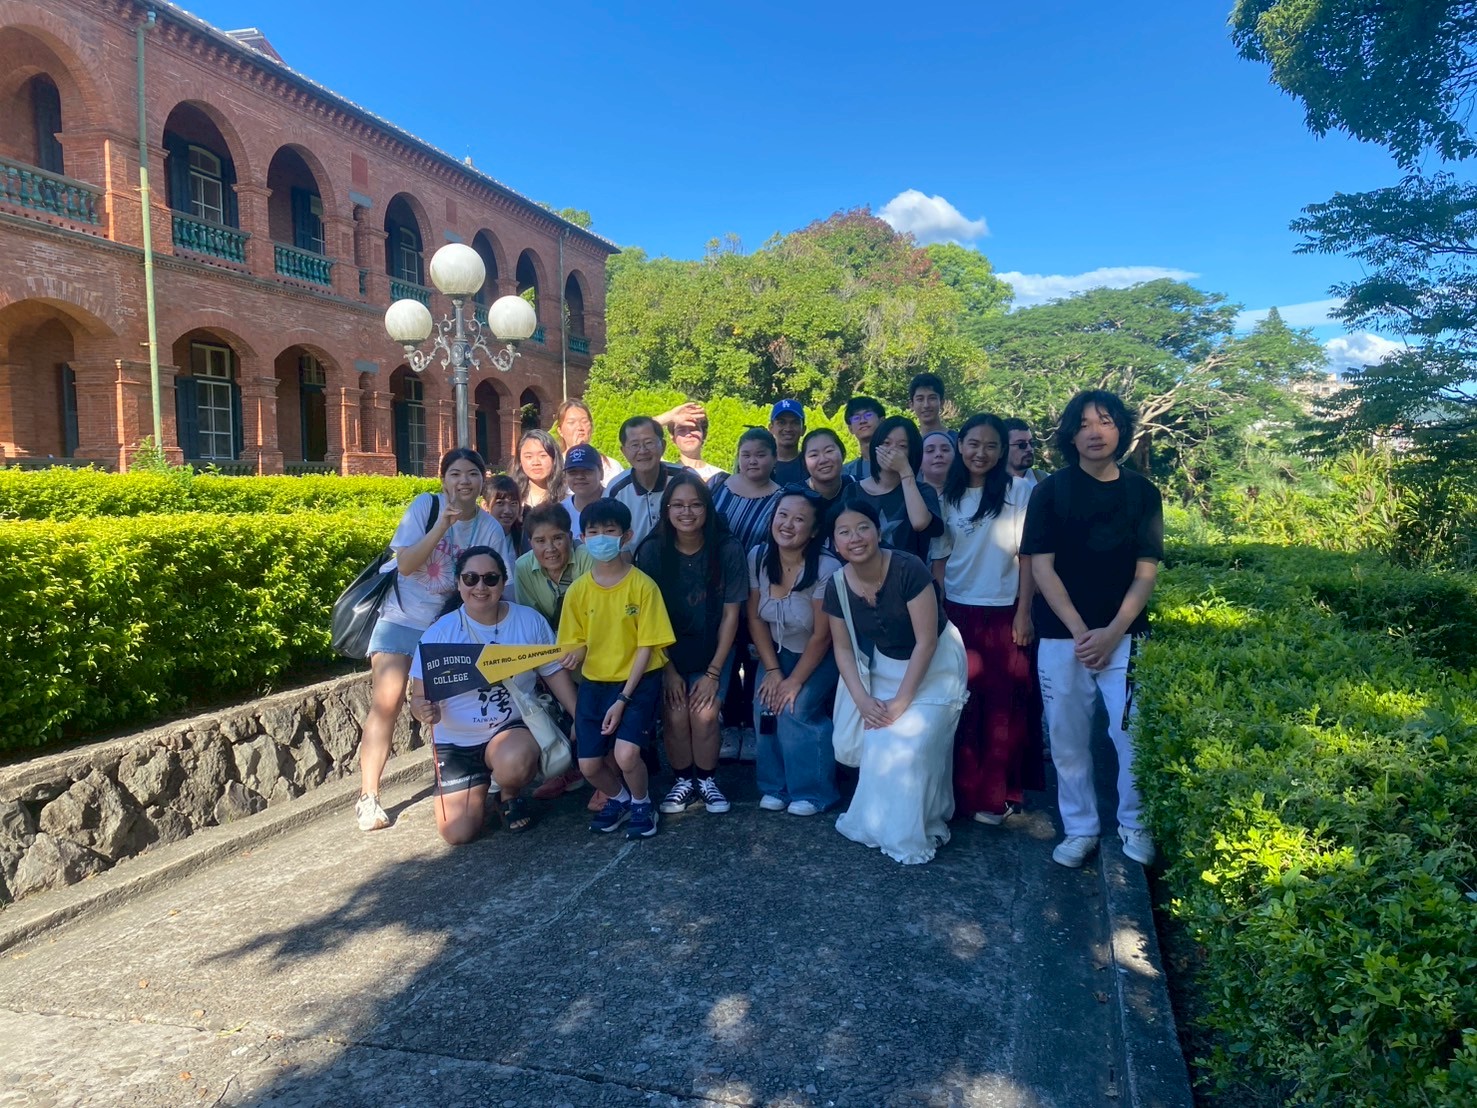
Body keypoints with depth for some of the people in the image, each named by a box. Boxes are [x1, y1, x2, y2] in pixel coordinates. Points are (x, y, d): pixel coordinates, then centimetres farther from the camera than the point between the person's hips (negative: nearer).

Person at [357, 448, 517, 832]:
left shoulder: (490, 528, -5)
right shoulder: (425, 506, -10)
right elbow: (405, 565, -18)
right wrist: (442, 526, -27)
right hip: (402, 616, -2)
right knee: (386, 702, -11)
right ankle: (368, 797, -3)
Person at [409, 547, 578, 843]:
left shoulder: (529, 621, -6)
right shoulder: (440, 632, -9)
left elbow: (554, 673, 2)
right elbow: (420, 696, -8)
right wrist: (424, 710, -32)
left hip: (514, 728, -1)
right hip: (456, 741, 1)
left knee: (514, 763, -37)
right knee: (458, 833, -7)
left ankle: (511, 795, 3)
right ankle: (478, 790, 30)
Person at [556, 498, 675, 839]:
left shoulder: (643, 586, -13)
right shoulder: (578, 590, -3)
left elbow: (646, 647, -11)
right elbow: (577, 643, 5)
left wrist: (623, 699, -16)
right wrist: (575, 654, -21)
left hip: (638, 680, -4)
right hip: (594, 682, 4)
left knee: (626, 754, -21)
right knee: (589, 765, 1)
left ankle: (641, 804, 12)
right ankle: (618, 798, 34)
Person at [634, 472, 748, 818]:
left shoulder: (728, 550, -15)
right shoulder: (652, 551, -13)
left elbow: (731, 614, -10)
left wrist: (713, 672, -11)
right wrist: (668, 670, -10)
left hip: (713, 650, 0)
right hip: (669, 650, 1)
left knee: (704, 714, -15)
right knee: (675, 715, -14)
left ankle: (706, 781, 11)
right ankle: (683, 781, 11)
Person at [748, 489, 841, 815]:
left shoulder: (827, 569, -28)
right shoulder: (758, 557, -14)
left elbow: (821, 636, -21)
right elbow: (755, 618, -5)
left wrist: (795, 681, -17)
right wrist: (772, 670, -10)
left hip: (820, 657, -4)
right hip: (778, 651, 4)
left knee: (795, 709, -20)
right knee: (765, 704, -15)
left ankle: (813, 791, 1)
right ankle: (775, 786, 6)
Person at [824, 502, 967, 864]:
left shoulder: (908, 570, -28)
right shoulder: (837, 586, -13)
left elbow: (926, 642, -24)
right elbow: (843, 648, -2)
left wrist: (901, 702, -22)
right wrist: (862, 699, -15)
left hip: (933, 667, -4)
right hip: (884, 667, 5)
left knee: (910, 745, -15)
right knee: (876, 743, -4)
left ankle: (912, 833, 5)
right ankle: (877, 820, 21)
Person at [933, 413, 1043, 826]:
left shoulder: (1018, 491, -2)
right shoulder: (947, 497, 7)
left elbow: (1027, 556, -4)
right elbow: (940, 559, 10)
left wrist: (1024, 613, -8)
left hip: (1003, 614, -2)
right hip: (957, 612, 3)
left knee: (1003, 706, 3)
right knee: (961, 704, 5)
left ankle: (996, 796, 14)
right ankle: (962, 790, 17)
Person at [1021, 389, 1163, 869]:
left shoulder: (1142, 492, 5)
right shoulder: (1051, 491, 0)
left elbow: (1146, 571, 2)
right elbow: (1042, 567, -3)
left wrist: (1113, 631, -9)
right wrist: (1080, 631, -10)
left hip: (1124, 636, 1)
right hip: (1062, 636, 0)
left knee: (1134, 734, -3)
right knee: (1068, 738, 5)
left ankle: (1134, 824, 21)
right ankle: (1080, 829, 22)